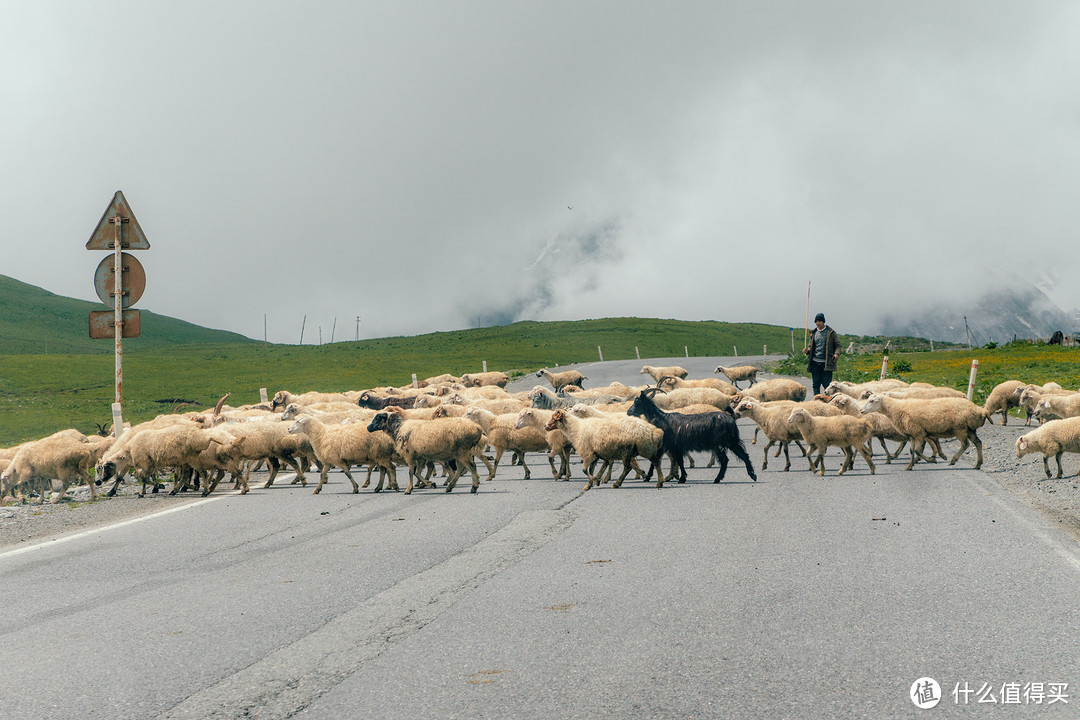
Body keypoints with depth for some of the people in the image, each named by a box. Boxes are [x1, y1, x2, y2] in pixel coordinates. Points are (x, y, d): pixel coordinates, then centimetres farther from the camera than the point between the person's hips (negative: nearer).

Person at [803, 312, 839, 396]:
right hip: (815, 363, 4)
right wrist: (807, 350, -1)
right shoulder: (814, 333, 13)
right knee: (816, 384, 5)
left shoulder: (830, 332, 1)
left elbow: (837, 345, 4)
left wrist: (836, 353, -15)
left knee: (827, 384, -6)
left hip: (826, 363, -4)